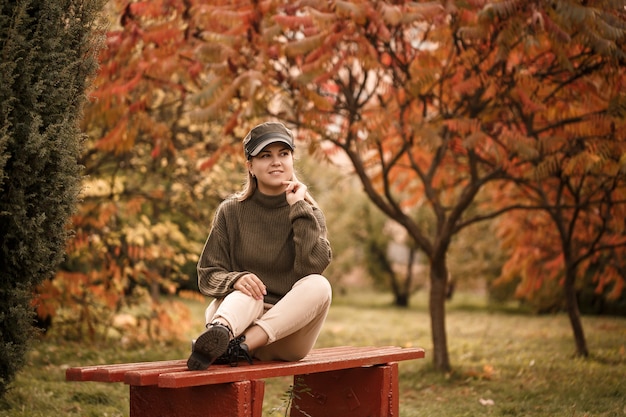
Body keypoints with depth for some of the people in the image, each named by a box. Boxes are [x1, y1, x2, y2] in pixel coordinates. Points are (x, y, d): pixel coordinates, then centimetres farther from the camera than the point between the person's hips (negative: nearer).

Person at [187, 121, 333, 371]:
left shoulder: (308, 212, 5)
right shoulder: (231, 211, 5)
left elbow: (314, 267, -13)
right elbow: (207, 275, 0)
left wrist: (299, 209, -11)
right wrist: (235, 280, -22)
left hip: (289, 331, 0)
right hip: (242, 315, 0)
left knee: (318, 285, -29)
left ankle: (240, 346, -42)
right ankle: (220, 333, -65)